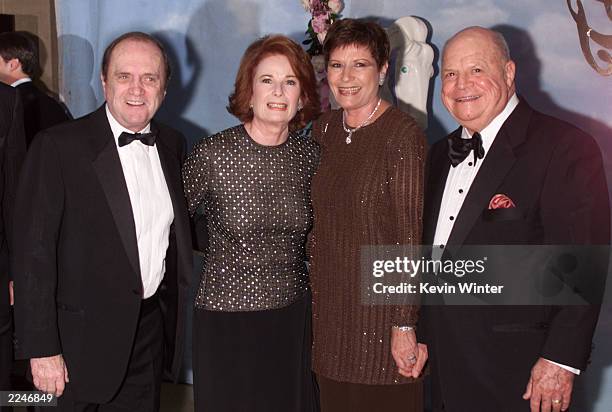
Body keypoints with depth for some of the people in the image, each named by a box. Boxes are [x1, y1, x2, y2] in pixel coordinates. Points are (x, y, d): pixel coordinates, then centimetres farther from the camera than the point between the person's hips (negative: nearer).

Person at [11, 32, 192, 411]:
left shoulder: (173, 145, 5)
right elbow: (33, 252, -14)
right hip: (87, 337, -5)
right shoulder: (58, 147, -13)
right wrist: (41, 348, -15)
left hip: (154, 330, 5)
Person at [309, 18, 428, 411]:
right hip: (330, 305, 6)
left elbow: (410, 234, -14)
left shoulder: (403, 134, -12)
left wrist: (405, 326, -15)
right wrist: (315, 296, 6)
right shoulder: (324, 129, 7)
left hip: (382, 311, -6)